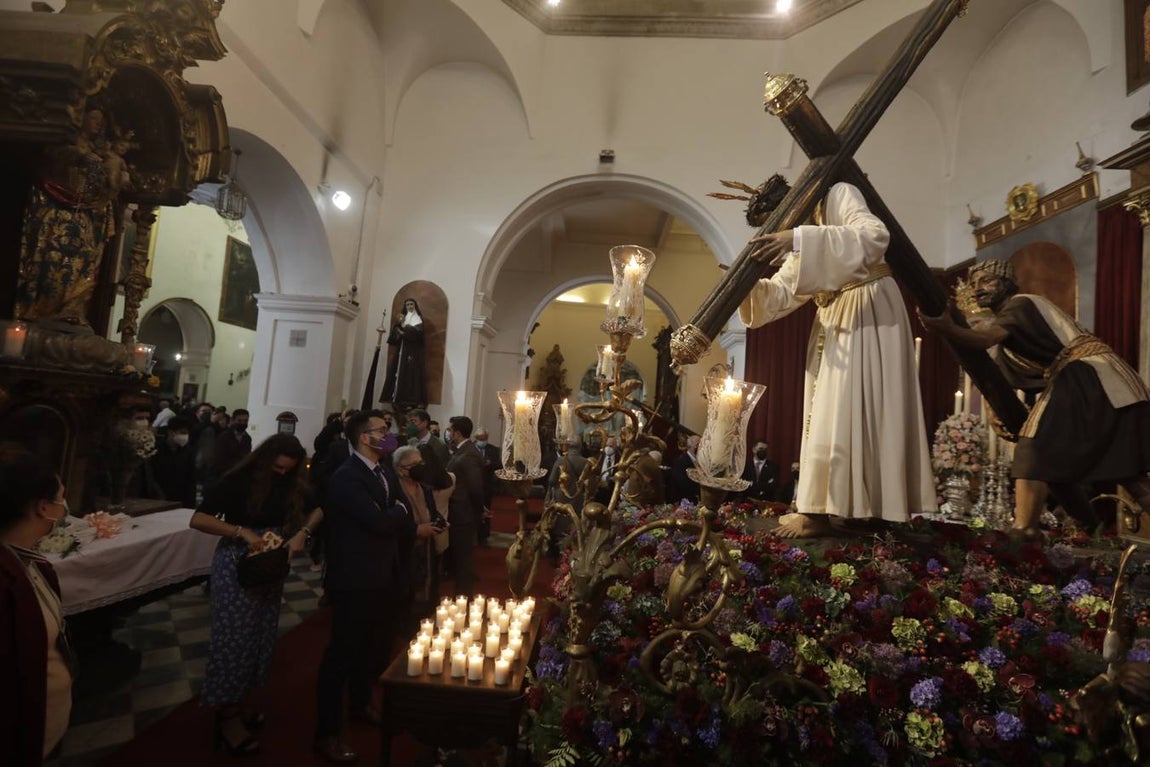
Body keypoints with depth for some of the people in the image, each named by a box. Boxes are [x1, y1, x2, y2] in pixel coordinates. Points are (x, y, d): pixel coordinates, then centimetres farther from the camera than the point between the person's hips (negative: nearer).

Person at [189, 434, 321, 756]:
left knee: (261, 636, 14)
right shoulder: (238, 480, -16)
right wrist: (242, 531, -28)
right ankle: (227, 718, 18)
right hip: (237, 567, -5)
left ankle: (240, 706, 31)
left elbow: (317, 509, 6)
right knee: (234, 638, 3)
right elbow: (197, 520, -18)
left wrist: (303, 533, -13)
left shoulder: (292, 485, -2)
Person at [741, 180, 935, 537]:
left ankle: (819, 512, -12)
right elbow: (781, 292, 7)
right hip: (833, 324, 9)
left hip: (869, 316, -8)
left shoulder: (840, 197, -8)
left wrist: (799, 238, -38)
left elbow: (876, 237, -29)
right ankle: (821, 506, 9)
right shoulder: (800, 240, 14)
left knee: (849, 408, -12)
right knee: (829, 409, 5)